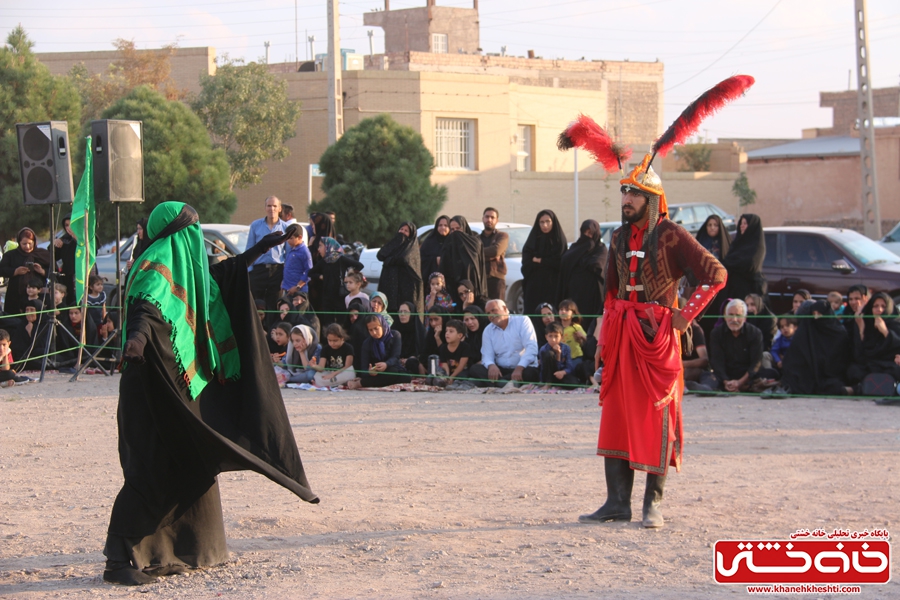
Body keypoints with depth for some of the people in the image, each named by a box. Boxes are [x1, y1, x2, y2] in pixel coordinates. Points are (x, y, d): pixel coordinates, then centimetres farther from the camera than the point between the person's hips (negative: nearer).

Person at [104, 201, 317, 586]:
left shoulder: (182, 265, 17)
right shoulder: (157, 266, -12)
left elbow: (217, 277, 36)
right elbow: (145, 304, -32)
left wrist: (258, 250, 42)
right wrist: (138, 334, -52)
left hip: (181, 383, 10)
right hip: (154, 385, -10)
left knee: (191, 465, 15)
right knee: (153, 470, -13)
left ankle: (188, 549, 23)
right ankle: (119, 560, -13)